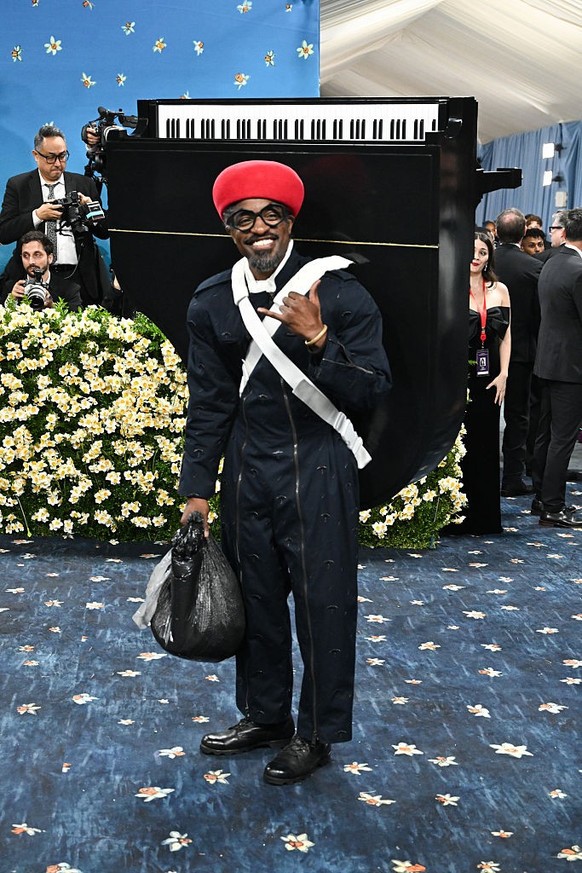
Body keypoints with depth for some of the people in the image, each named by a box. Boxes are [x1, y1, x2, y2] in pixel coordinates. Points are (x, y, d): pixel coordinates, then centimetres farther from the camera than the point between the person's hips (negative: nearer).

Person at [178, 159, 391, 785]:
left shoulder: (339, 293, -10)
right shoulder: (211, 302, 2)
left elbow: (371, 392, -12)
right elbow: (208, 404, 7)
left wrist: (318, 339, -27)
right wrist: (196, 490, 4)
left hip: (317, 471, -4)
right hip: (246, 471, 4)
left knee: (322, 603, 4)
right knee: (256, 598, 15)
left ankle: (317, 733, 21)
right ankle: (264, 715, 34)